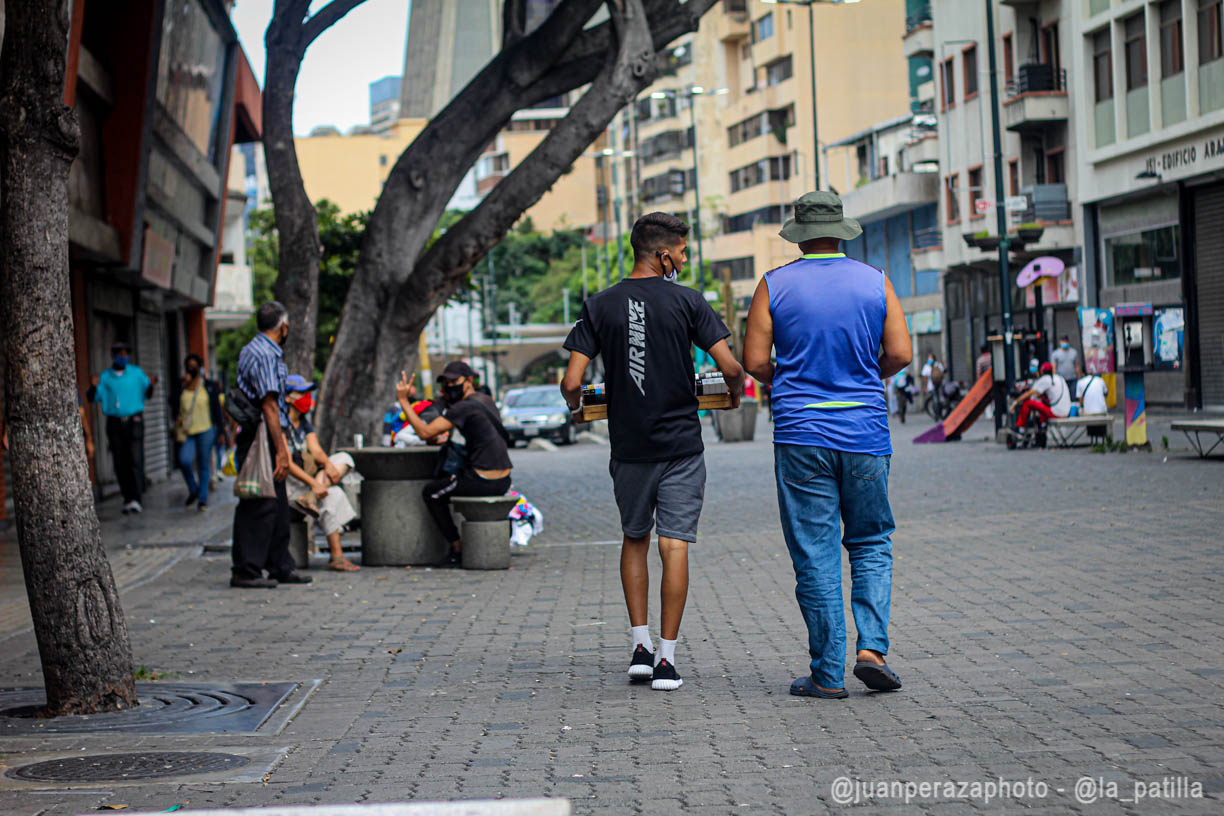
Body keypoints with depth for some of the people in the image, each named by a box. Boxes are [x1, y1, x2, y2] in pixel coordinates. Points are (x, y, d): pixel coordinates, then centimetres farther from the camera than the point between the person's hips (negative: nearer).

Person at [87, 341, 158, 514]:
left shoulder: (136, 373, 3)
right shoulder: (105, 377, 3)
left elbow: (146, 394, 12)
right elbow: (90, 398, 0)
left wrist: (151, 385, -10)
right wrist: (94, 386, -20)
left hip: (134, 422, -1)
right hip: (114, 423, 1)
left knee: (136, 461, -13)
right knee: (120, 464, 3)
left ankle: (136, 499, -18)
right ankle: (127, 499, 12)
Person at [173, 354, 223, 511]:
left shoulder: (210, 385, 4)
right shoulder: (182, 385, 9)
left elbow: (217, 408, 6)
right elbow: (173, 402, -6)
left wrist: (220, 427, 3)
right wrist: (184, 385, -11)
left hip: (205, 429, -1)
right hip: (187, 430, 1)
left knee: (204, 464, 1)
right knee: (184, 461, -15)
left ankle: (203, 498, 8)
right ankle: (193, 490, 10)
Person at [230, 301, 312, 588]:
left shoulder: (253, 350, 17)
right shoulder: (264, 355, -16)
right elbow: (269, 406, -21)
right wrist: (281, 451, -22)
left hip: (267, 439, 10)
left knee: (277, 505, 14)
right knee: (259, 506, -7)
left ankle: (280, 567, 20)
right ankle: (246, 572, -3)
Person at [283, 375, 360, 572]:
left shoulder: (305, 424, 14)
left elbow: (316, 451, 4)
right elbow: (287, 463, -21)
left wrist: (328, 464, -20)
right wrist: (313, 483, -29)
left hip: (304, 476, 9)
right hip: (285, 481, -9)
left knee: (344, 459, -7)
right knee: (333, 495, -27)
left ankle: (309, 498, -29)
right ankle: (336, 557, -27)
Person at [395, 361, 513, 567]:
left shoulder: (464, 407, -15)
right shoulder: (485, 400, 13)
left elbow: (425, 432, -19)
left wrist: (403, 401, -15)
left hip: (483, 482, -9)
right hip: (504, 482, 9)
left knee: (430, 493, 12)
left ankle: (458, 549, 10)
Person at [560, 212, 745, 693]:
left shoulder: (600, 307, 0)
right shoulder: (686, 302, -5)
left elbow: (572, 383, -6)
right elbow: (731, 368, -10)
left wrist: (576, 406, 17)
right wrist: (734, 393, 13)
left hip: (629, 447, 2)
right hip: (681, 445, -2)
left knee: (634, 540, 18)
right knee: (675, 546, 0)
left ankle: (640, 645, 13)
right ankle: (666, 658, -1)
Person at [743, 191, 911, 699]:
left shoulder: (774, 286, -1)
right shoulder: (876, 282, 3)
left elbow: (755, 361, -4)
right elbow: (900, 354, -2)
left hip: (801, 435, -1)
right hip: (865, 434, 1)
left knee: (815, 557, 2)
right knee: (872, 545, 15)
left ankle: (828, 673, 4)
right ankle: (872, 647, -1)